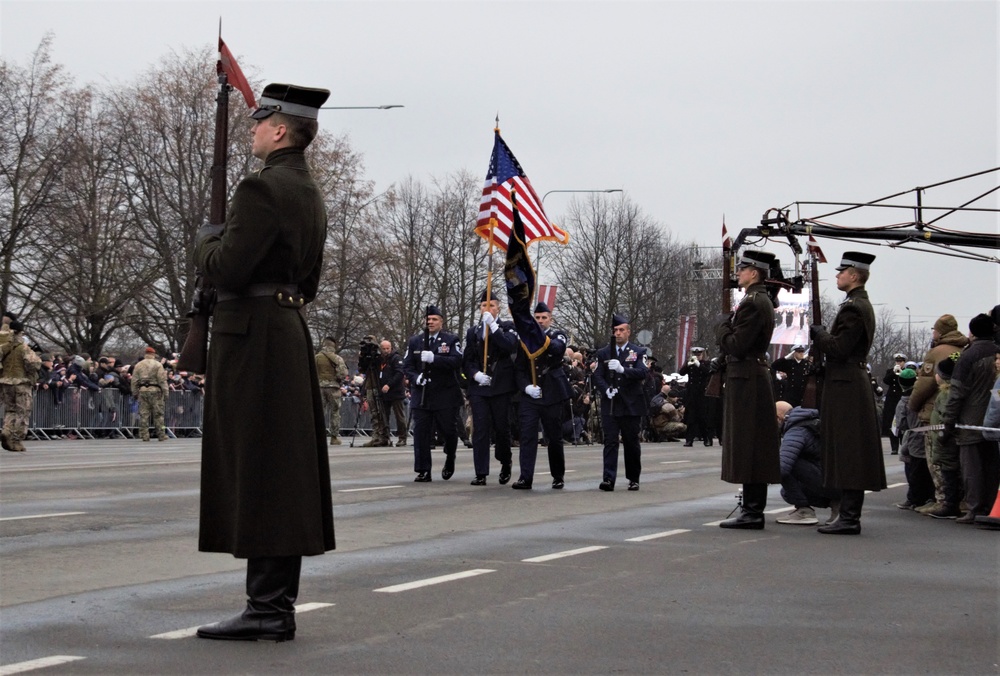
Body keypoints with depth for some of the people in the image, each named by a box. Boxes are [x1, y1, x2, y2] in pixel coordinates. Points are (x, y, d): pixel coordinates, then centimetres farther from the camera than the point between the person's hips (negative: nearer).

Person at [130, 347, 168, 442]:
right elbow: (162, 380, -5)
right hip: (155, 391, -3)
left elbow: (134, 381, 9)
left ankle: (144, 436, 3)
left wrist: (135, 393, 15)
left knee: (143, 414, 4)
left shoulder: (138, 365, 10)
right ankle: (161, 435, 3)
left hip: (142, 391, 3)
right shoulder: (158, 365, -1)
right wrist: (165, 393, -2)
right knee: (158, 414, 2)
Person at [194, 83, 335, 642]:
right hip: (293, 332, 10)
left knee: (257, 473, -8)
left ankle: (268, 610, -6)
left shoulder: (263, 187, -14)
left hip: (253, 338, -10)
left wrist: (207, 241, 1)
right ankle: (276, 604, 16)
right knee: (285, 470, 11)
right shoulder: (310, 193, 17)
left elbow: (227, 269, -20)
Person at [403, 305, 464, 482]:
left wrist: (434, 358, -24)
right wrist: (415, 377, -12)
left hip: (445, 396, -2)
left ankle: (450, 460, 32)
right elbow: (407, 365, 9)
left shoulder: (451, 340, 2)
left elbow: (456, 361, -13)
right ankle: (423, 470, 1)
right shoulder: (415, 341, 11)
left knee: (449, 430, 4)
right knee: (421, 432, -3)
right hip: (421, 395, 2)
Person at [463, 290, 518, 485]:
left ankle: (505, 464, 28)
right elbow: (467, 360, 11)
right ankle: (481, 474, -6)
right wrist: (475, 374, -8)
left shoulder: (508, 327, 6)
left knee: (502, 428, 4)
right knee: (480, 430, -5)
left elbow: (511, 346, -15)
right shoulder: (473, 331, 14)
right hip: (478, 387, 2)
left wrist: (492, 325, -17)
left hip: (501, 386, -2)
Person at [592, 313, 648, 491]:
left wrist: (622, 369, -25)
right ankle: (608, 479, -13)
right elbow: (597, 376, 6)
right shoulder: (604, 353, 12)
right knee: (610, 441, -7)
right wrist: (606, 389, -13)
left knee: (631, 442, 6)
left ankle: (633, 479, 17)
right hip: (610, 405, 1)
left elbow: (643, 372, -11)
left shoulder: (638, 352, 5)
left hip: (631, 406, -1)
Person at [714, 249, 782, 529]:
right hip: (754, 377, 10)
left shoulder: (752, 303, -16)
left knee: (747, 446, -8)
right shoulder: (762, 301, 17)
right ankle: (753, 509, 15)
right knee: (754, 448, 11)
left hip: (746, 381, -10)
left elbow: (736, 346, -19)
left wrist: (722, 328, -4)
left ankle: (752, 511, -7)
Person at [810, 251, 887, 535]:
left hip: (845, 387, -11)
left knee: (846, 453, -9)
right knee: (851, 454, 11)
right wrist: (823, 335, 10)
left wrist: (817, 333, -6)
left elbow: (839, 348, -22)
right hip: (854, 382, 11)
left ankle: (849, 518, -8)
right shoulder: (862, 304, 18)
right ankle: (849, 515, 15)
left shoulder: (853, 307, -15)